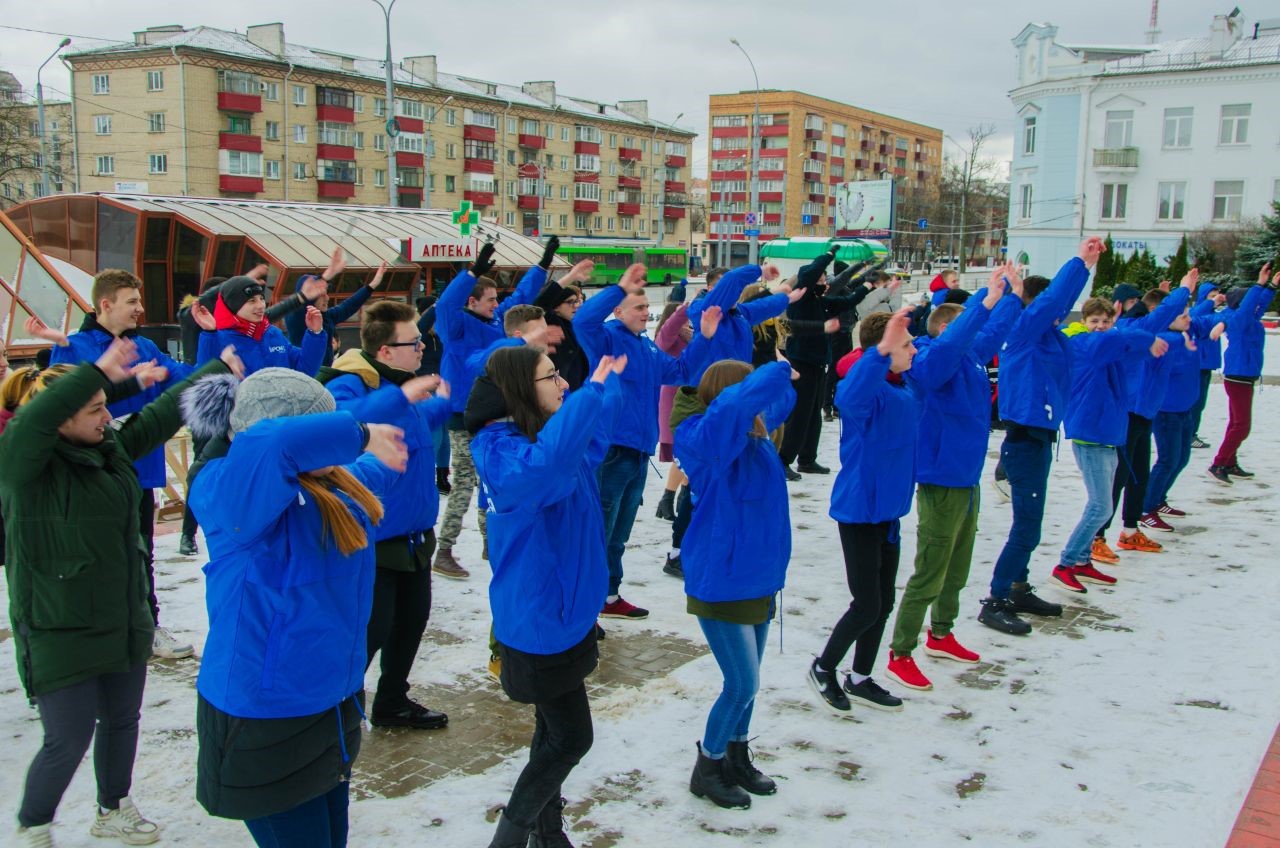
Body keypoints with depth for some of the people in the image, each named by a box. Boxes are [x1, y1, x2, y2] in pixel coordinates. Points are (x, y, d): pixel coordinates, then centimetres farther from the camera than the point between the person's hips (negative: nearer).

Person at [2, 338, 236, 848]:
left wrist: (219, 368, 15)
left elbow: (164, 413, 11)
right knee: (68, 742, 1)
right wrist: (99, 371, -41)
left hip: (124, 625, 7)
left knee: (122, 721, 20)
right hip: (59, 635, -7)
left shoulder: (113, 446, 2)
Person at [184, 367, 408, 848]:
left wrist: (401, 400, 36)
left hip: (334, 707, 8)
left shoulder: (334, 484, 2)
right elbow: (273, 444, -45)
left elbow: (368, 473, 25)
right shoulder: (227, 490, -23)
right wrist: (360, 437, -28)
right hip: (266, 723, -8)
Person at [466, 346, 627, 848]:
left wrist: (609, 381, 25)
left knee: (556, 731, 20)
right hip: (540, 620, -10)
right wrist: (593, 389, -45)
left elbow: (589, 439, 28)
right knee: (571, 739, 1)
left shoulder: (536, 434, 5)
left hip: (563, 610, 10)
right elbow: (542, 467, -49)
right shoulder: (504, 452, -24)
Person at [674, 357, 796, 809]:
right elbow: (734, 405, -43)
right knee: (742, 685, 0)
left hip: (756, 576, 9)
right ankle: (707, 769, 20)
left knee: (746, 681, 19)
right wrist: (779, 371, -28)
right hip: (720, 582, -9)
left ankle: (737, 758, 37)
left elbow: (775, 403, 25)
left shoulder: (753, 433, 4)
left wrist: (783, 378, 3)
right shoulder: (707, 435, -21)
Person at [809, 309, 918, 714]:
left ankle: (860, 680, 31)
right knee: (867, 606, -2)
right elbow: (849, 396, -48)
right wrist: (880, 351, -58)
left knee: (883, 602, 15)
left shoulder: (903, 389, 4)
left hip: (888, 508, 9)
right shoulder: (867, 390, -22)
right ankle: (823, 667, 22)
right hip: (859, 509, -9)